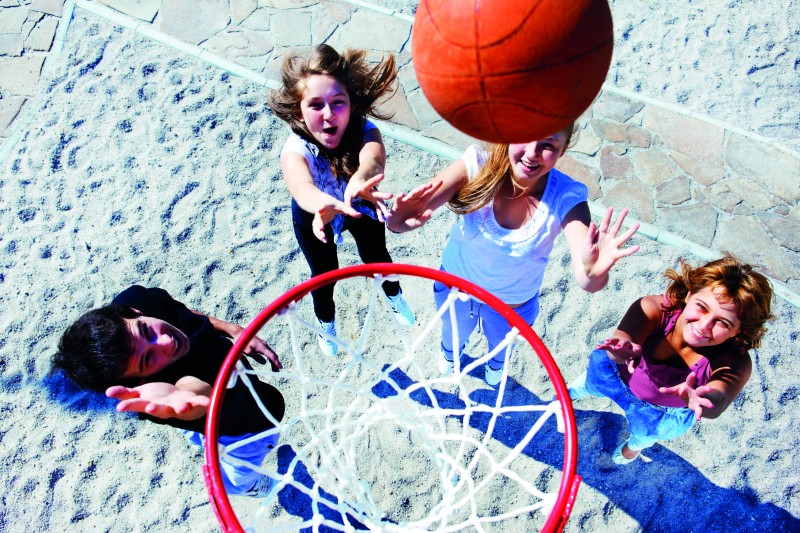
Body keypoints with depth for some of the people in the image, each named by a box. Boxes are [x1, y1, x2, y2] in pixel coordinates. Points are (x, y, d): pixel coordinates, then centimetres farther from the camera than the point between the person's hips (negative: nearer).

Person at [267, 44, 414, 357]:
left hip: (360, 206, 2)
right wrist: (325, 206, -88)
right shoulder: (296, 150, -41)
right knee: (324, 273, 15)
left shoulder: (363, 130, -36)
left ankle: (394, 296, 57)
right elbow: (301, 187, -64)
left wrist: (359, 182, -85)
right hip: (314, 215, -1)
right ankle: (326, 324, 50)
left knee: (376, 257, 21)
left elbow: (374, 159, -60)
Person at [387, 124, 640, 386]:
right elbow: (417, 209, -41)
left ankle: (496, 365, 71)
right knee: (454, 333, 32)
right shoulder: (478, 165, -31)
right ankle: (449, 354, 70)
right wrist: (399, 221, -64)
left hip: (513, 303, 1)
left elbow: (585, 280, -42)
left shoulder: (566, 198, -31)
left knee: (501, 344, 33)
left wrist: (594, 275, -65)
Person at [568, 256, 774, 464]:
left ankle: (635, 444, 65)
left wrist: (697, 401, -79)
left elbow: (718, 401, -56)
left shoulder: (735, 363, -38)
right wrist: (622, 349, -79)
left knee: (645, 435, 27)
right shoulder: (653, 308, -40)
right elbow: (622, 338, -56)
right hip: (619, 373, 0)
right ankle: (569, 394, 64)